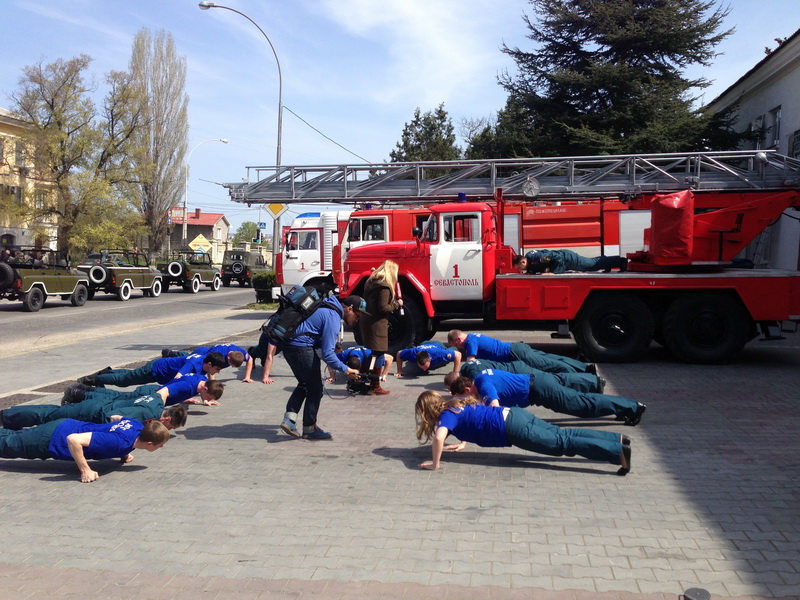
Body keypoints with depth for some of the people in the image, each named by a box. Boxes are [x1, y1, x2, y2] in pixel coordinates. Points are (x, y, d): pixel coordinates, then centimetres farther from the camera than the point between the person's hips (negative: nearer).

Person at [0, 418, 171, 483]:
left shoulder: (138, 426, -12)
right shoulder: (120, 442, -37)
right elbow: (73, 439, -40)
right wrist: (85, 470, -33)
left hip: (65, 425, 8)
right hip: (53, 439, -8)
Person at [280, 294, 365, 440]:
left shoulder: (327, 307, 15)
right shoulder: (333, 317, -15)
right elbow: (327, 353, -19)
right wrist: (345, 369, -13)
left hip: (288, 345, 10)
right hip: (302, 348, -10)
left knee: (304, 384, 21)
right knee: (315, 388, 5)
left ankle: (289, 418, 8)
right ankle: (309, 429, 15)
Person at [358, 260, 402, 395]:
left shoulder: (371, 282, 12)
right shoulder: (385, 286, -15)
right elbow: (383, 308, -20)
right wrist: (397, 304, -5)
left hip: (366, 321, 9)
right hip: (377, 323, -9)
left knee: (369, 352, 17)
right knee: (378, 354, -1)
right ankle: (375, 387, 4)